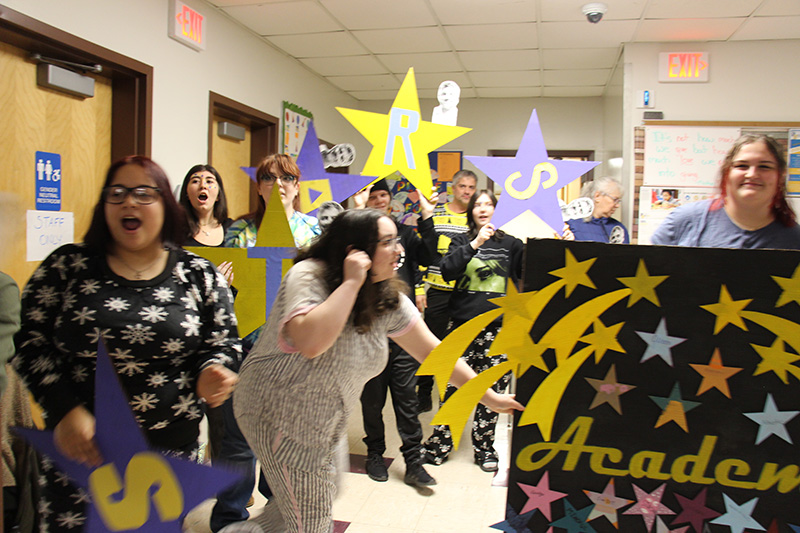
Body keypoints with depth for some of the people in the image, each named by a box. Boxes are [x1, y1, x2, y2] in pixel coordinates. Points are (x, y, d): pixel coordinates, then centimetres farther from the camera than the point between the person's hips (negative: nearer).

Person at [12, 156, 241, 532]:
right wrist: (66, 411, -10)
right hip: (80, 451, 0)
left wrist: (210, 373, -16)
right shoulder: (67, 266, 1)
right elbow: (29, 343, 1)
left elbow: (223, 345, 6)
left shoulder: (199, 275, 2)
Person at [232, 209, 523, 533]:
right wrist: (352, 283, -33)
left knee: (319, 498, 20)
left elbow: (431, 350, 0)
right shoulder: (309, 276, -22)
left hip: (326, 420, 7)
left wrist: (489, 396, 0)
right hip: (280, 410, -7)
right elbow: (310, 343, -40)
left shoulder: (388, 298, -4)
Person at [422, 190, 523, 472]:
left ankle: (484, 449, 20)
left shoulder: (510, 244, 11)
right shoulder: (462, 242, 10)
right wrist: (475, 244, -14)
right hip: (463, 324, 0)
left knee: (492, 389, 5)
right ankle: (438, 446, 14)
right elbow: (448, 271, -6)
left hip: (497, 325, 1)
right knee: (454, 386, -1)